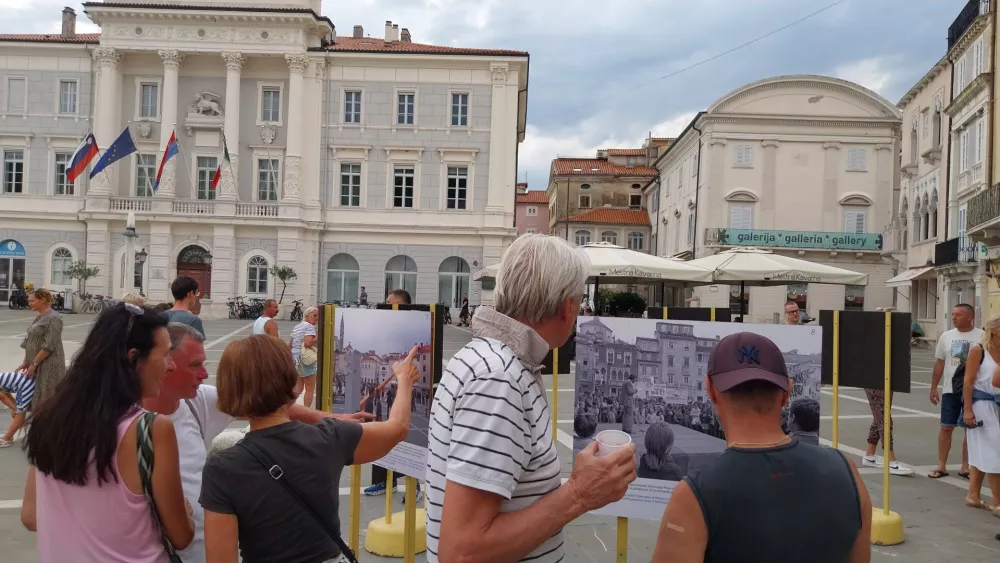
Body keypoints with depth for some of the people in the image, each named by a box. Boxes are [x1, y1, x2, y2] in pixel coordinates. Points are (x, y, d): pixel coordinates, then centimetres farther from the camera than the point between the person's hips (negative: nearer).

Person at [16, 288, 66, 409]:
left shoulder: (53, 318, -14)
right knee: (38, 401, 12)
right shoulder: (39, 318, 14)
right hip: (37, 366, 9)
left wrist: (34, 364, -16)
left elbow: (49, 346, -19)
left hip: (49, 366, -9)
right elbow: (30, 343, 18)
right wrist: (26, 362, 12)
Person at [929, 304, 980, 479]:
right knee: (946, 427, 4)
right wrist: (933, 388, 9)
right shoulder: (946, 336, 4)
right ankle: (941, 466, 12)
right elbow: (939, 363, 9)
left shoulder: (982, 337, -6)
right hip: (950, 390, 2)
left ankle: (965, 467, 17)